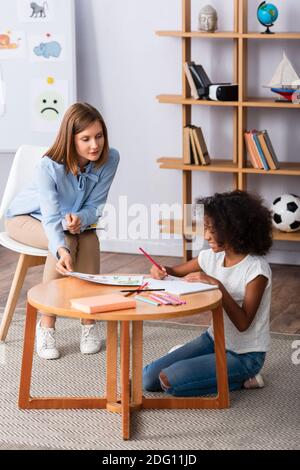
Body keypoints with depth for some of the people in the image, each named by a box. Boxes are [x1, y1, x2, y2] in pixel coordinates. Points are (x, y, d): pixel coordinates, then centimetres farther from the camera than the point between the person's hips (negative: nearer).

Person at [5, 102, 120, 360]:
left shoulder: (109, 159, -23)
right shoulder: (49, 167, -34)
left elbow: (94, 206, -14)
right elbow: (51, 218, -42)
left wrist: (80, 219, -38)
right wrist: (61, 251, -62)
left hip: (72, 218, 4)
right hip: (25, 218, -3)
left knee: (90, 240, -29)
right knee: (67, 242, -33)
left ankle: (89, 321, -20)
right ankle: (47, 325, -25)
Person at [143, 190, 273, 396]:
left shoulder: (256, 269, -20)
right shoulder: (212, 257, -1)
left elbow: (243, 323, -25)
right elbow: (177, 272, 14)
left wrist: (217, 285, -31)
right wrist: (161, 271, -11)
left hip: (244, 355, -7)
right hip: (214, 339, 7)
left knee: (168, 380, -20)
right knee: (149, 379, -4)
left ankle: (240, 379, -2)